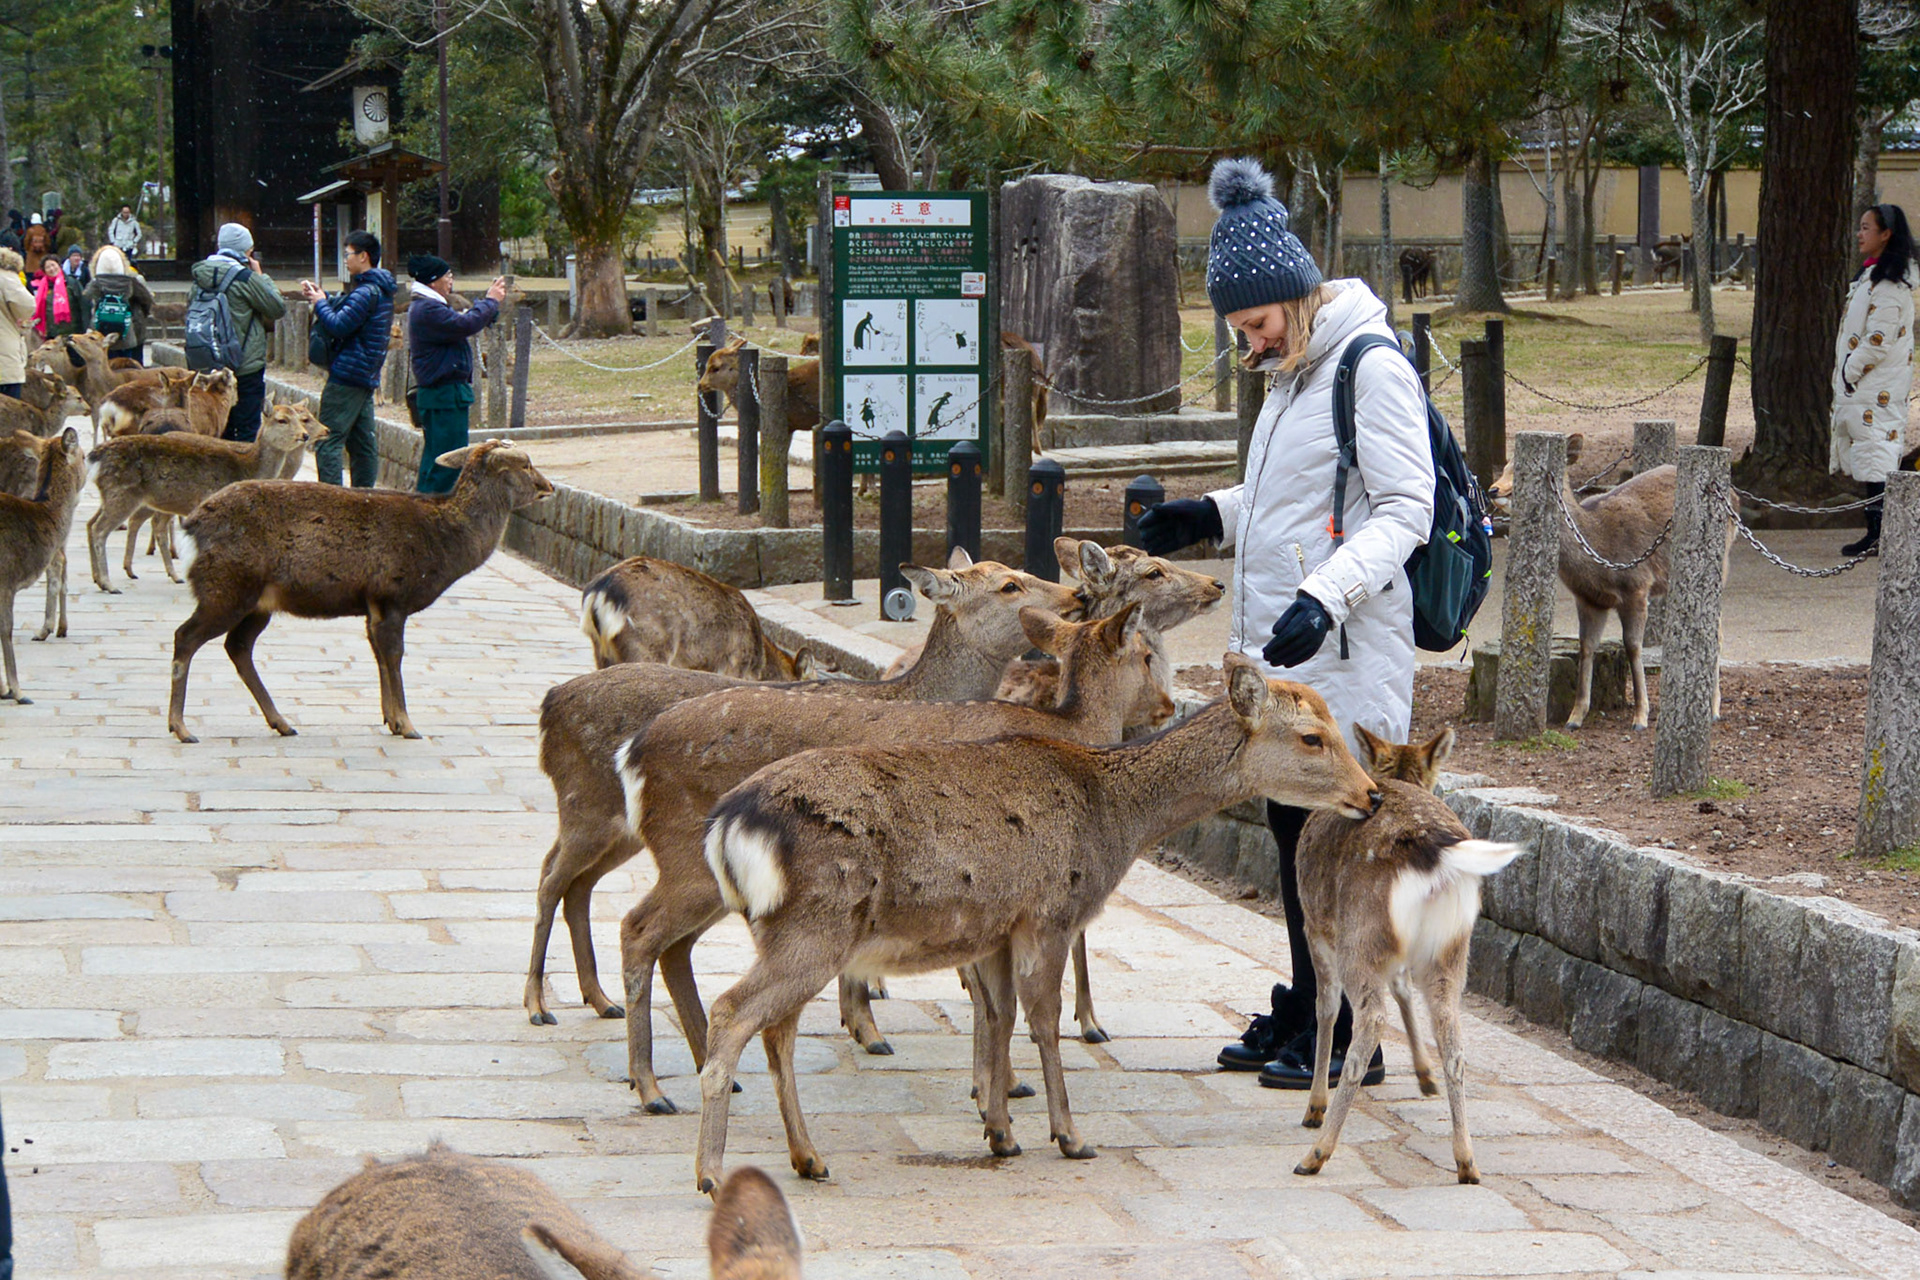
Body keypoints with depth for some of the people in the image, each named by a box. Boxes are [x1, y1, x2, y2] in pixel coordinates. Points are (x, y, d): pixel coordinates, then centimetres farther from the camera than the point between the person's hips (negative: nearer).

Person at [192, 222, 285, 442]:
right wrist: (262, 275, 3)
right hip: (246, 366, -6)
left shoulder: (201, 276, 5)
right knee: (247, 432, -2)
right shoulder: (245, 278, -14)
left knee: (220, 434, 14)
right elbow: (278, 308, -7)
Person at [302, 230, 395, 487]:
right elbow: (348, 311, 25)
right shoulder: (381, 289, 16)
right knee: (362, 441, 12)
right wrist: (322, 297, 13)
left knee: (328, 440, -10)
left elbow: (339, 325, -21)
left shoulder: (366, 293, -16)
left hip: (347, 376, -10)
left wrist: (320, 303, -5)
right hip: (367, 378, 10)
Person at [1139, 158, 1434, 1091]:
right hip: (1280, 648, 9)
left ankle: (1348, 1038, -1)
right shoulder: (1293, 373, 16)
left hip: (1343, 654, -9)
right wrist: (1214, 516, 16)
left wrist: (1323, 595, -28)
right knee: (1293, 829, 13)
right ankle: (1305, 1014, 22)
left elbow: (1404, 511, -18)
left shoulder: (1373, 370, -12)